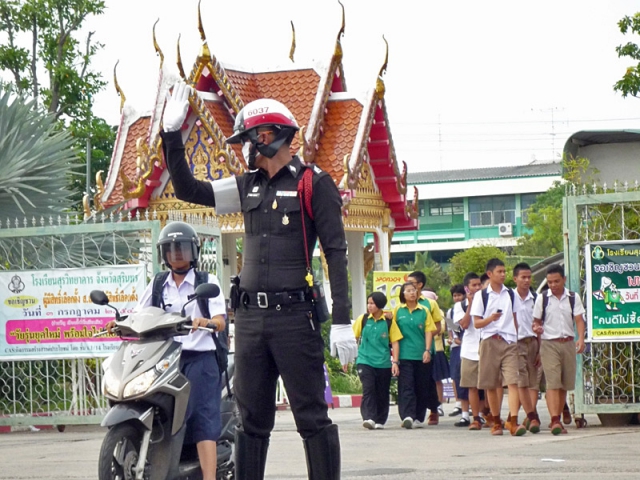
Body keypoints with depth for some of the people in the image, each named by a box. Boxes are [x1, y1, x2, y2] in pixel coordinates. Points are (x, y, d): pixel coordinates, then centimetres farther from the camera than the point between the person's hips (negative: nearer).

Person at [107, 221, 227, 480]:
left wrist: (206, 322, -28)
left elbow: (220, 321, -5)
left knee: (203, 420, -15)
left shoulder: (207, 283, 8)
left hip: (199, 358, -4)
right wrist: (120, 323, -9)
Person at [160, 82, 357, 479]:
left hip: (295, 316, -6)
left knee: (312, 417, -6)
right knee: (252, 420, 9)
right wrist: (172, 134, 11)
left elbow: (336, 253, -7)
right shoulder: (248, 187, 15)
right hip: (250, 316, 6)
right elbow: (187, 189, 19)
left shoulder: (314, 183, -4)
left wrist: (342, 322, -13)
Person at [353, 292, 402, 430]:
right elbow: (353, 337, 10)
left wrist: (395, 362, -5)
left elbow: (395, 342, 2)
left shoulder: (389, 321, 0)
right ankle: (368, 418, -23)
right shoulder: (363, 319, 3)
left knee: (382, 393, 6)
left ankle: (380, 421, 17)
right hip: (365, 361, 0)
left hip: (383, 363, 1)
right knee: (368, 389, -15)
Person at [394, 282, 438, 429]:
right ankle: (407, 416, -20)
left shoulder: (424, 311, 7)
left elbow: (429, 331, 4)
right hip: (404, 355, -2)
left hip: (421, 355, 2)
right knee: (406, 386, -11)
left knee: (422, 387, 6)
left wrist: (427, 350, -6)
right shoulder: (398, 310, 5)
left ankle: (419, 418, 14)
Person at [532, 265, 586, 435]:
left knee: (565, 384, 7)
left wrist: (581, 338, -15)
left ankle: (557, 418, 18)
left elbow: (579, 320, 1)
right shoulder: (542, 298, 4)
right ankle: (555, 421, -23)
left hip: (569, 344, 3)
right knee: (553, 383, -14)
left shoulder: (573, 298, 6)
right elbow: (537, 321, 9)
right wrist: (536, 328, -15)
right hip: (549, 344, -3)